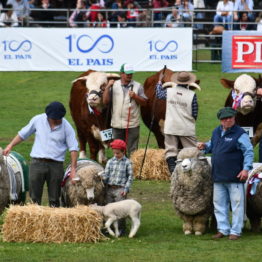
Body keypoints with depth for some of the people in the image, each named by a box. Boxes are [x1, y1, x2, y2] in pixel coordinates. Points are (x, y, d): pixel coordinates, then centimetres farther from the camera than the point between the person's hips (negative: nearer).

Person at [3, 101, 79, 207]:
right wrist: (10, 146, 9)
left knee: (54, 199, 3)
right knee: (34, 197, -1)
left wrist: (73, 168, -9)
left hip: (56, 165, -1)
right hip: (37, 162, 1)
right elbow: (23, 134, 15)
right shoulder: (38, 120, 1)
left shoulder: (66, 126, -3)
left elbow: (73, 148, -2)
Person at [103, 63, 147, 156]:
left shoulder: (138, 86, 4)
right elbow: (105, 101, -1)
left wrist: (135, 96, -14)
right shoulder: (114, 85, 6)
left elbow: (144, 102, 2)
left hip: (132, 124, -2)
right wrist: (108, 87, -9)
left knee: (132, 150, -1)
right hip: (117, 124, 2)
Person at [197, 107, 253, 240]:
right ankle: (223, 229, 20)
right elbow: (212, 146, 29)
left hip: (235, 178, -7)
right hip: (218, 177, 7)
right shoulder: (216, 132, 12)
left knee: (237, 204, -1)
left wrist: (246, 168, -20)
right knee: (219, 204, 11)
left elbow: (249, 152, -11)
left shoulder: (240, 134, -9)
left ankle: (235, 231, 5)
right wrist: (205, 146, 7)